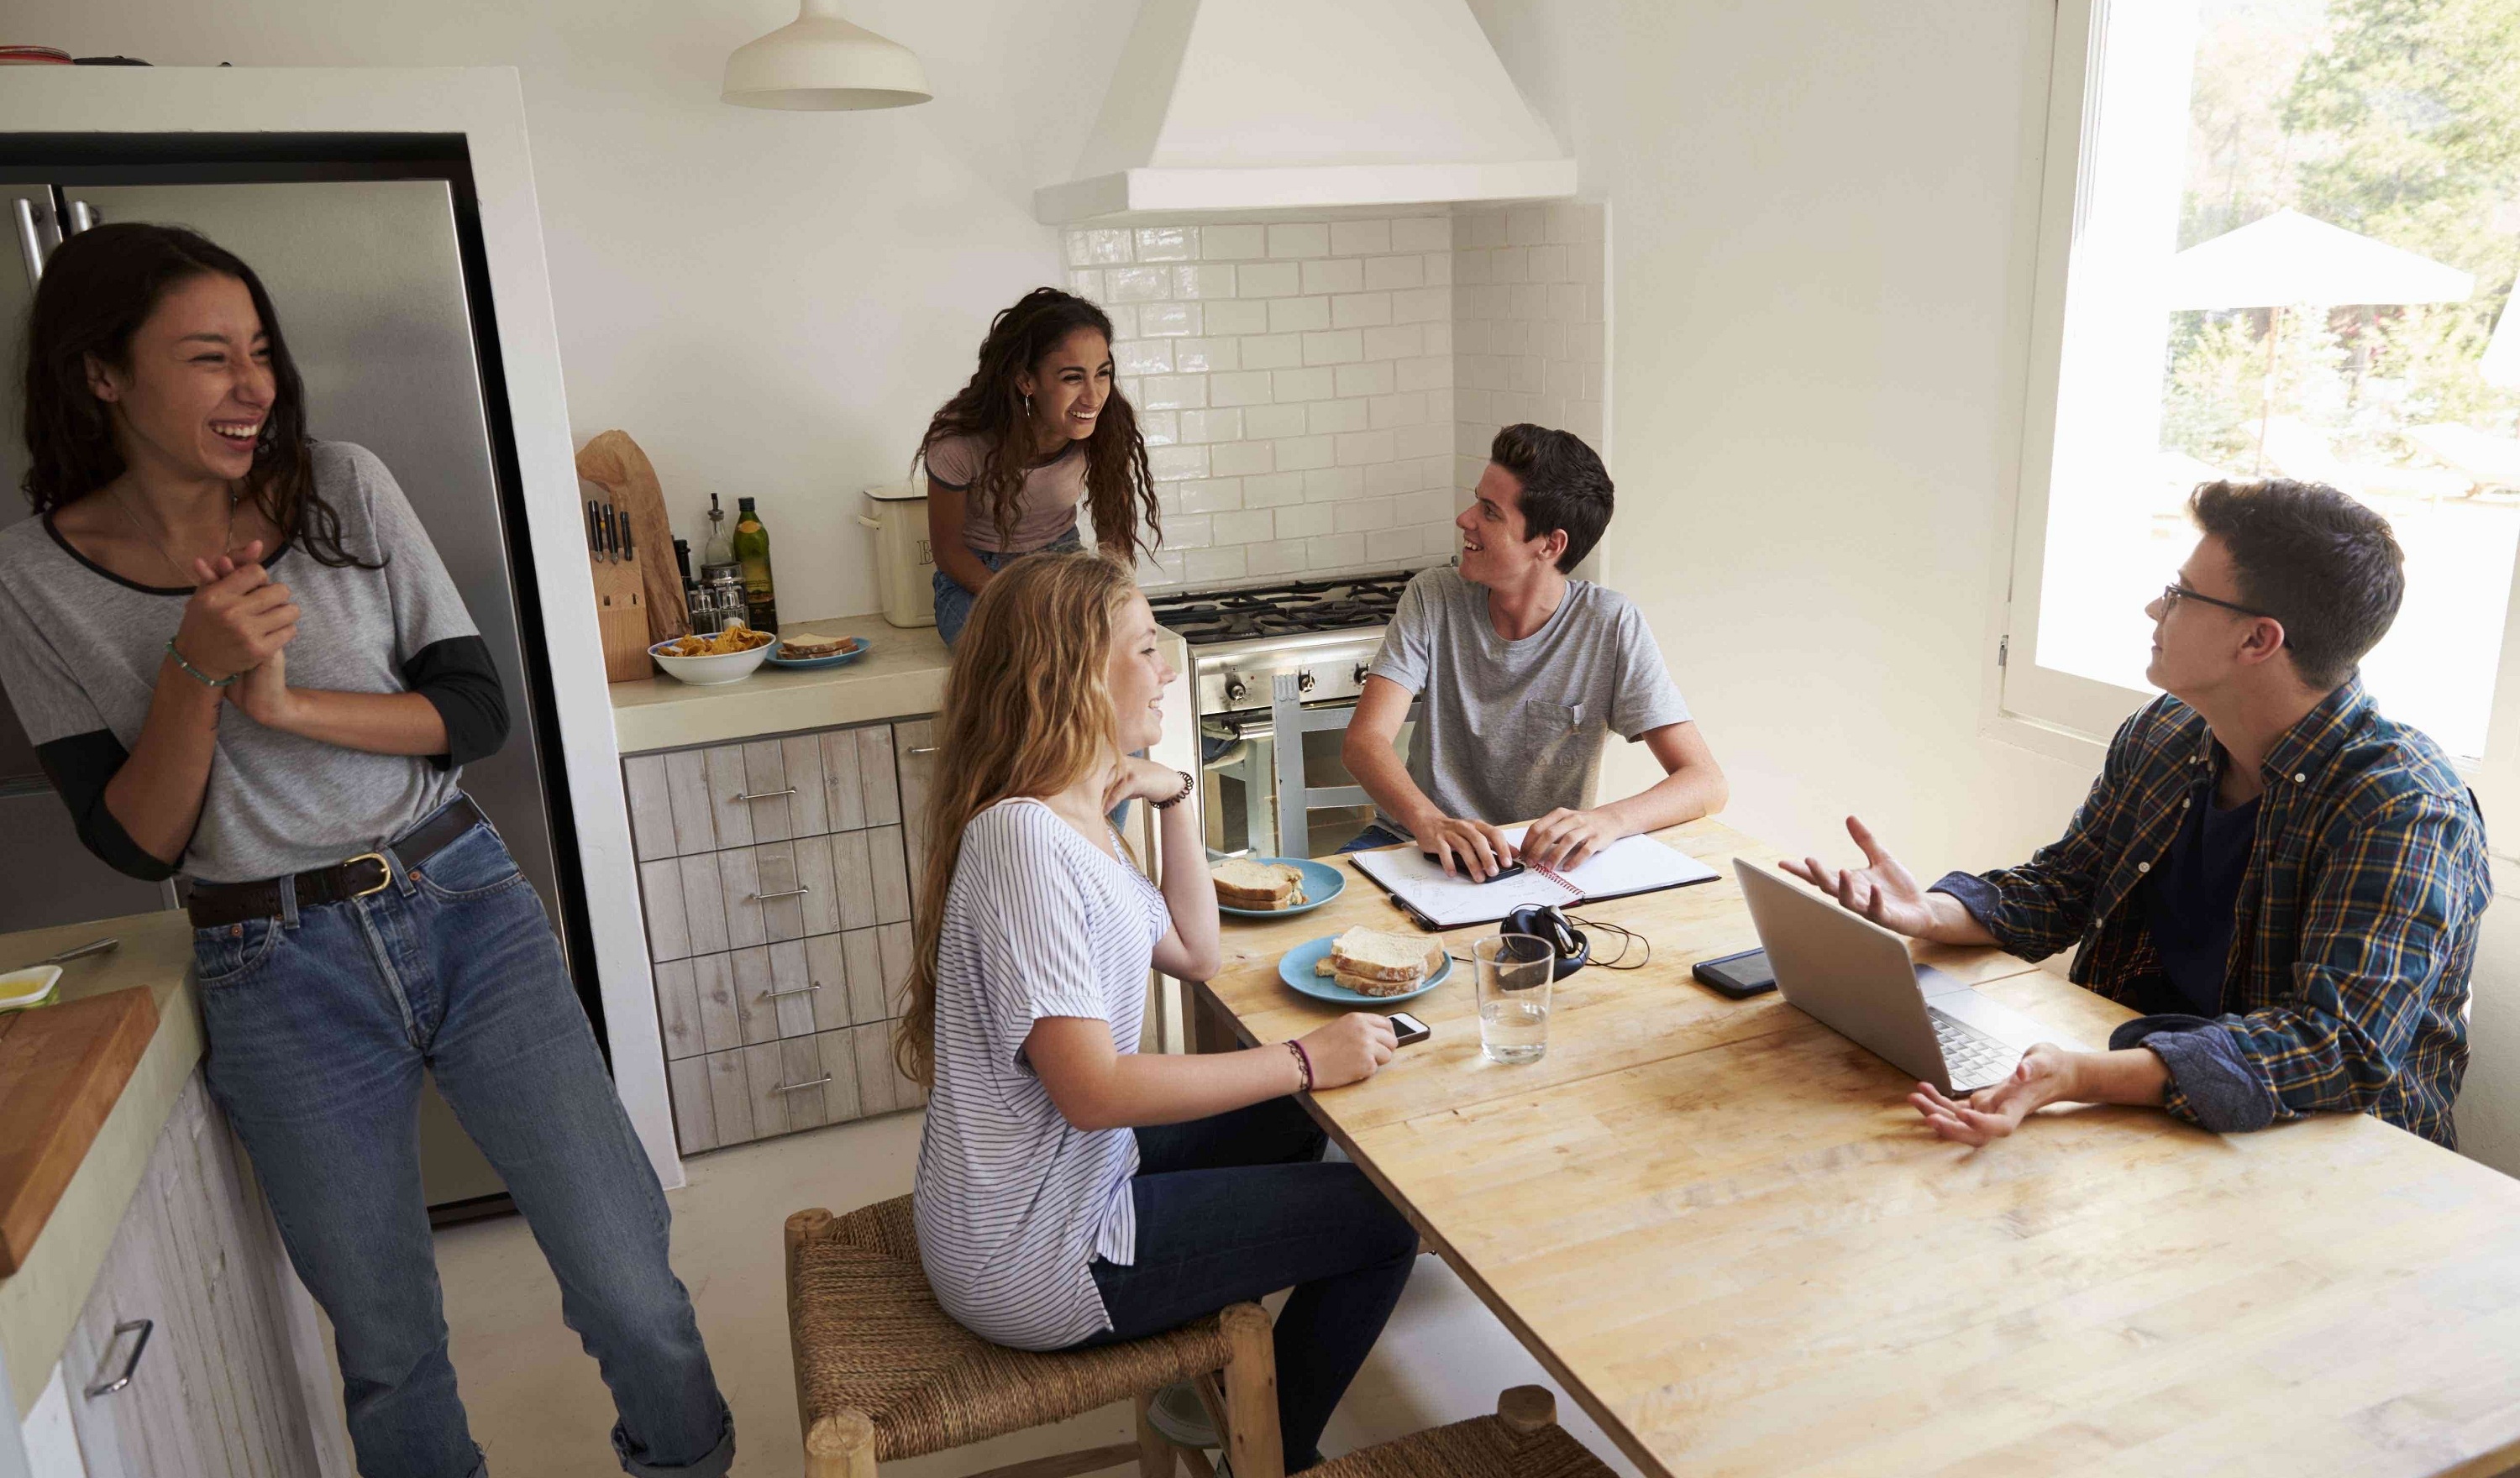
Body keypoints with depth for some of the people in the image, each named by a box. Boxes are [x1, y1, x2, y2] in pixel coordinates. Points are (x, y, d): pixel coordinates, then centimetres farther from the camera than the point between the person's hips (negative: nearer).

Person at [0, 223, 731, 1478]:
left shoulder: (344, 490, -2)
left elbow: (478, 712, -2)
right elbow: (135, 846, -5)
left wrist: (288, 704, -16)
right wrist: (196, 671, -19)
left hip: (467, 912, 1)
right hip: (279, 978, 0)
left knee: (630, 1288, 1)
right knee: (386, 1347, 13)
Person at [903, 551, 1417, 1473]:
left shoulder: (1076, 819, 3)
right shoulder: (1024, 836, -27)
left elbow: (1195, 955, 10)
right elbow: (1093, 1089, -29)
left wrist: (1172, 799, 0)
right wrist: (1305, 1061, -22)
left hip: (1059, 1179, 10)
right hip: (1035, 1263, -9)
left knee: (1288, 1127, 25)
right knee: (1383, 1220, 1)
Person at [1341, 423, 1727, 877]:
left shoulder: (1612, 626, -9)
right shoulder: (1434, 598, -4)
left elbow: (1706, 783, -12)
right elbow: (1365, 739, -14)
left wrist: (1607, 820, -34)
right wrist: (1429, 821, -35)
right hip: (1415, 841, 0)